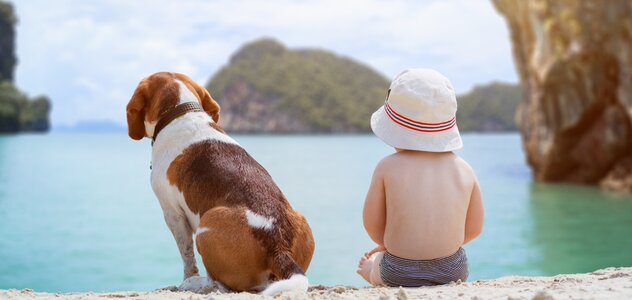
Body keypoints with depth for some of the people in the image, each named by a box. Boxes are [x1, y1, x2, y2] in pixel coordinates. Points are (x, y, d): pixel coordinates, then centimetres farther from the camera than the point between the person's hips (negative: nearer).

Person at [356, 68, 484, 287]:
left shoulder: (388, 168, -13)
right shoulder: (464, 170, -5)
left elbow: (372, 223, -5)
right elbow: (474, 228, 3)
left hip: (399, 275, -1)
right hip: (453, 272, 2)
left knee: (369, 263, 31)